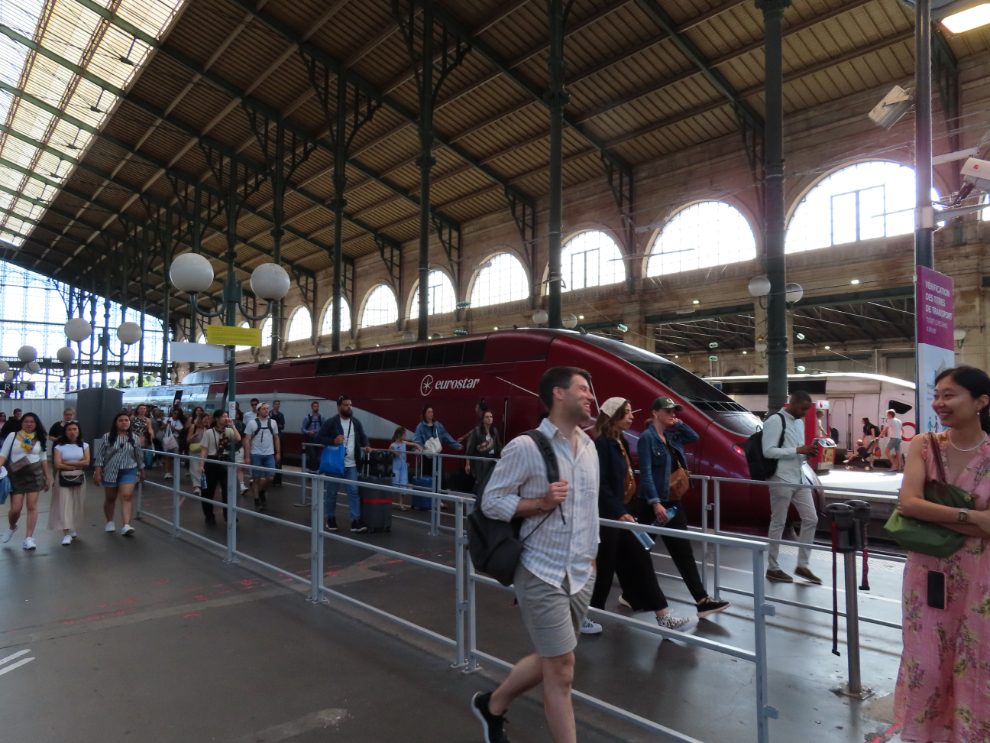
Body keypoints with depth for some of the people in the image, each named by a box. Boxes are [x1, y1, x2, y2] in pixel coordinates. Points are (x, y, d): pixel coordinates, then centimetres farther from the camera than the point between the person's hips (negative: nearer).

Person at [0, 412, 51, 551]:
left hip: (35, 473, 1)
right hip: (16, 475, -1)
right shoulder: (12, 435, 0)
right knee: (15, 508, -4)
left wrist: (47, 476, 11)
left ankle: (28, 538, 3)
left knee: (32, 505, -2)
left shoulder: (40, 438, 7)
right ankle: (11, 527, 31)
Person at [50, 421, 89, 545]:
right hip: (63, 478, -2)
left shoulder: (84, 445, 6)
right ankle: (66, 534, -13)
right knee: (64, 504, -9)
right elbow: (58, 465, -10)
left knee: (76, 504, 9)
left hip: (79, 478, 2)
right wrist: (77, 465, -10)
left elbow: (86, 462, -6)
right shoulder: (60, 446, -1)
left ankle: (72, 528, 28)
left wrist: (68, 462, -11)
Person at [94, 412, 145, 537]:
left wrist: (142, 471, 15)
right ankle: (109, 522, 36)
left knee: (126, 497, -13)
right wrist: (97, 473, -8)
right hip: (110, 472, 0)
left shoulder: (134, 438, 1)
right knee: (110, 498, 15)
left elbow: (139, 456, 9)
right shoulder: (107, 437, -4)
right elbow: (100, 455, -4)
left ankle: (126, 526, -22)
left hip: (128, 471, 0)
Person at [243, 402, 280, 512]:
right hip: (256, 455, -2)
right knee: (256, 479, 5)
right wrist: (247, 457, -9)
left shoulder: (273, 422, 6)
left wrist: (278, 453, 7)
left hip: (269, 455, 3)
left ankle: (261, 493, 27)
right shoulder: (252, 423, -4)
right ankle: (257, 502, 16)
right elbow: (247, 440, -4)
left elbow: (276, 438, 12)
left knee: (270, 477, -2)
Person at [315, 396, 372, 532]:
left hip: (351, 465, 4)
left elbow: (363, 437, 17)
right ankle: (331, 519, 25)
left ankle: (356, 521, -2)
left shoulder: (356, 422, 8)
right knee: (331, 492, 9)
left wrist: (366, 446, -3)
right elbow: (318, 438, -8)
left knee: (353, 491, -3)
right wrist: (333, 441, -22)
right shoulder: (331, 422, -8)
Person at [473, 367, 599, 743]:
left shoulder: (588, 445, 7)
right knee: (561, 671, 2)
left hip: (582, 575, 7)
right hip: (542, 575, -7)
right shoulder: (525, 447, -15)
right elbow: (491, 501, -11)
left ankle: (492, 706, 44)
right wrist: (540, 503, -23)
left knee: (549, 661, 20)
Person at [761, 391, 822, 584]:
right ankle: (772, 568, 13)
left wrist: (808, 454, 0)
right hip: (781, 479, -8)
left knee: (811, 519, 8)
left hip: (799, 478, 8)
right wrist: (798, 450, -20)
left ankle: (802, 565, 19)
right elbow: (768, 451, -19)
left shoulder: (800, 423, 15)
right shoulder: (775, 421, -12)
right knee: (778, 523, 1)